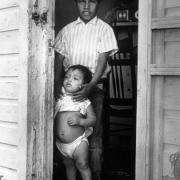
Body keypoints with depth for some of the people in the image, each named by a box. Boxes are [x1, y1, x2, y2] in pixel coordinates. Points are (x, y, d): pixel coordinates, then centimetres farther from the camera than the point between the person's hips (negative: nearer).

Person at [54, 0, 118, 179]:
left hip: (94, 86, -2)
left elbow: (102, 61, -7)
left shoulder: (104, 29, 1)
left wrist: (90, 86, -21)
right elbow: (58, 58, 8)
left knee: (94, 135, -4)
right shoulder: (67, 30, 10)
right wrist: (57, 82, -9)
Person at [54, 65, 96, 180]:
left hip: (78, 142, -4)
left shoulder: (84, 102, -5)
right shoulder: (59, 98, 3)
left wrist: (80, 121, -20)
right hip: (61, 143, 4)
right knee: (69, 166, 17)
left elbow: (93, 119, -4)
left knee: (82, 165, 1)